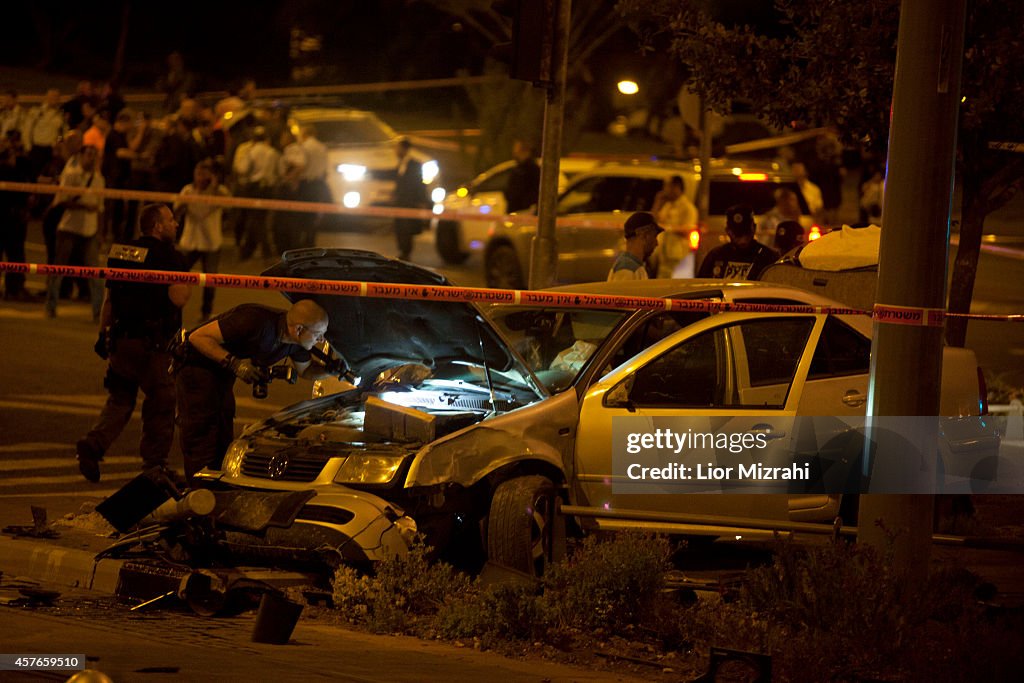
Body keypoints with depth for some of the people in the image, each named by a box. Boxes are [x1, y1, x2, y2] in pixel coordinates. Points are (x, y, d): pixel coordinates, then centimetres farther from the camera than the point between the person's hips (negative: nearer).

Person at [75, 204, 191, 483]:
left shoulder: (121, 253, 9)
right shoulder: (167, 255, -11)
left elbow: (109, 298, 12)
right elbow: (178, 298, -20)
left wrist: (103, 334, 18)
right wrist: (187, 284, 2)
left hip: (121, 340, 6)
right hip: (154, 343, -6)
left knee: (119, 399, 13)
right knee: (161, 402, 9)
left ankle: (93, 444, -8)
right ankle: (154, 462, 14)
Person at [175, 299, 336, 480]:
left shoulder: (296, 343, -10)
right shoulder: (256, 322, -35)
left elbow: (306, 370, 13)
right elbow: (198, 337, -30)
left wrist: (331, 370, -8)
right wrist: (234, 363, -34)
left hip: (222, 376, 8)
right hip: (197, 366, -8)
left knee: (223, 442, 8)